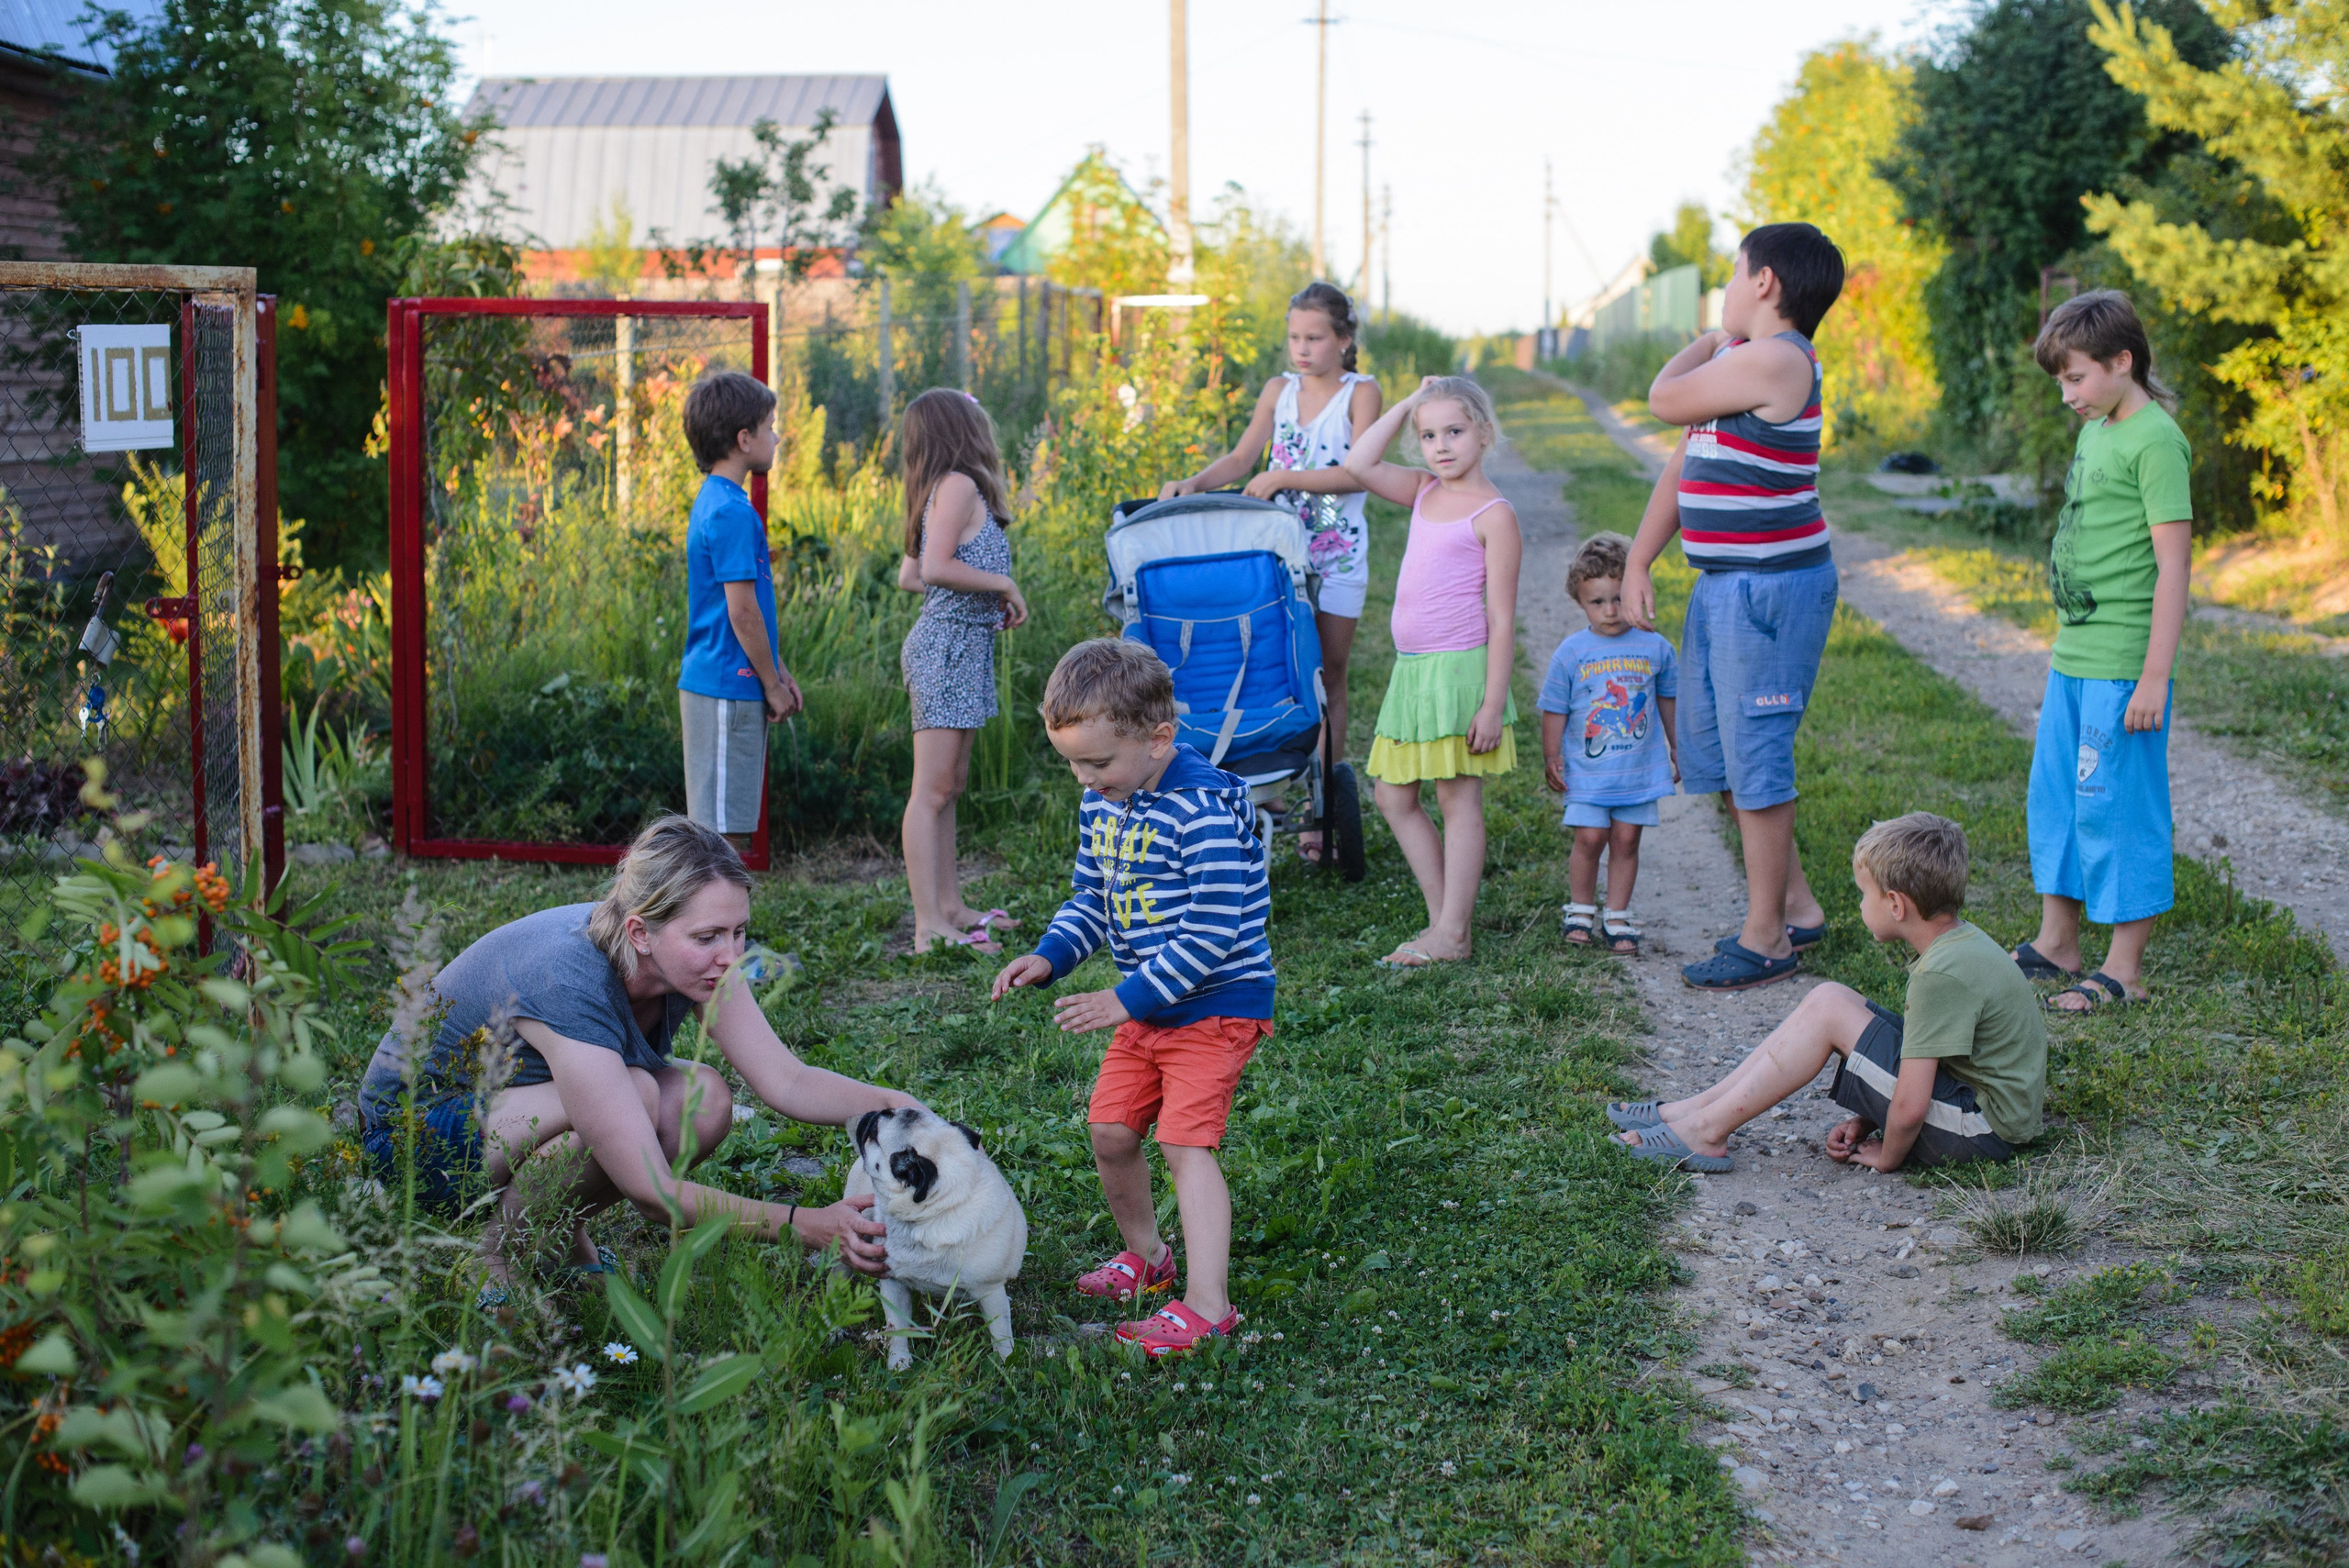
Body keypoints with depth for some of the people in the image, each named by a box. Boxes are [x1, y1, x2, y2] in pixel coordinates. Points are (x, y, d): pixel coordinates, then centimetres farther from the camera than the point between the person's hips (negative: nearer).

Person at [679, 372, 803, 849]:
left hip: (713, 683, 10)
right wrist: (773, 684, -9)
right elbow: (743, 612, -18)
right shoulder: (732, 512, -16)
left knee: (731, 826, 14)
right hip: (728, 688, -10)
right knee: (723, 829, -5)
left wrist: (778, 672, 19)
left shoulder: (715, 501, 15)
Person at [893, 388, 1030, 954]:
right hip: (948, 645, -10)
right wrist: (1002, 583, -11)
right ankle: (929, 926, -10)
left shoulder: (945, 490, 15)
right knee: (932, 790, -10)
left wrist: (987, 595, 14)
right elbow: (935, 568, -22)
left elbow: (909, 576, 18)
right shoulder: (959, 485, -12)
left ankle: (951, 907, 21)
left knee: (950, 785, 14)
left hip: (963, 647, 10)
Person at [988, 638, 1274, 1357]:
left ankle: (1207, 1305, -11)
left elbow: (1211, 933, -25)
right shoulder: (1102, 802, 3)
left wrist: (1126, 999, -23)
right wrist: (1049, 957, -4)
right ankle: (1145, 1255, 33)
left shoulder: (1205, 808, -24)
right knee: (1110, 1130, 10)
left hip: (1217, 1002, -8)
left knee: (1185, 1142, -14)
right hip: (1146, 1007, 8)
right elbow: (1092, 898, 15)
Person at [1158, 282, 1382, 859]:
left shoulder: (1361, 392, -3)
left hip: (1337, 553, -3)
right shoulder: (1279, 390, 8)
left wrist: (1283, 477, -18)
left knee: (1328, 674, 3)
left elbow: (1356, 472, -13)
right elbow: (1240, 458, 8)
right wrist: (1192, 484, -8)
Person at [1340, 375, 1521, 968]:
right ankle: (1442, 916, 19)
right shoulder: (1425, 493, 13)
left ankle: (1452, 933, 3)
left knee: (1459, 799, -2)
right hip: (1411, 670, 8)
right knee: (1394, 798, 11)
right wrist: (1408, 403, 8)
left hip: (1460, 669, -8)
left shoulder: (1494, 515, -9)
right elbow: (1357, 465, 10)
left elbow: (1502, 619, -12)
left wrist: (1493, 702, -16)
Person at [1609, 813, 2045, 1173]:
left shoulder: (1943, 975, -25)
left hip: (1983, 1129, -10)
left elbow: (1910, 1107, -27)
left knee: (1828, 1008, -15)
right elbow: (1920, 1043, 15)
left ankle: (1706, 1131, -9)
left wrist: (1887, 1156, -8)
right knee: (1831, 999, 5)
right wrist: (1864, 1122, 7)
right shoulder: (1961, 939, 6)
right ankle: (1697, 1108, 5)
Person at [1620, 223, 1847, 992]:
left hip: (1770, 587, -10)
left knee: (1754, 757, -3)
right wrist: (1637, 562, 12)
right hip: (1724, 584, 10)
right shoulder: (1738, 362, 15)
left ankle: (1765, 941, 7)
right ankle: (1797, 908, 27)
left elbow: (1664, 399, -12)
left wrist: (1712, 342, 5)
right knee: (1712, 752, 16)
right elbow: (1682, 465, 17)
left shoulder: (1774, 359, -17)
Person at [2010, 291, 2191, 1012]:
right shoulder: (2095, 432, 13)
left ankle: (2125, 968, 8)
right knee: (2055, 797, 15)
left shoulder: (2156, 440, -14)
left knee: (2115, 807, -2)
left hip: (2122, 667, -9)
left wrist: (2154, 679, -19)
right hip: (2073, 658, 9)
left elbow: (2173, 567, -17)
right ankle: (2057, 944, 28)